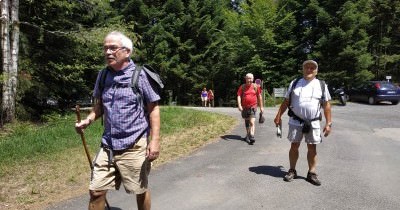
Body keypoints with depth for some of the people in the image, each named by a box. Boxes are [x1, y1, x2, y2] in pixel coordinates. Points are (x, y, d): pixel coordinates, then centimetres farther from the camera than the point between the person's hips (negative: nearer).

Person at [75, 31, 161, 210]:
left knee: (140, 191, 12)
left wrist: (154, 140, -15)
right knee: (96, 191, 7)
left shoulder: (140, 75, -9)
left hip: (134, 146, -4)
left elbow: (153, 109, -7)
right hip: (108, 146, 5)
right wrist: (88, 120, -2)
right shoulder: (103, 76, 6)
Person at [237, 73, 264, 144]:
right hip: (244, 107, 2)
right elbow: (239, 96, -3)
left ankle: (252, 137, -21)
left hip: (253, 107, -2)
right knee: (246, 122, 15)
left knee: (252, 122, -14)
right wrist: (239, 105, -17)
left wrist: (261, 107, 11)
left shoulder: (256, 87, 3)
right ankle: (248, 135, 31)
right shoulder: (242, 87, 2)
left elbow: (259, 97, 11)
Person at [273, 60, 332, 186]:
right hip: (296, 122, 0)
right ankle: (292, 171, 20)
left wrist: (328, 123, -1)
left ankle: (312, 173, 18)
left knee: (312, 148, 6)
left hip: (313, 123, 0)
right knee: (294, 146, 7)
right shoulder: (295, 83, 5)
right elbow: (286, 101, 7)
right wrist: (278, 116, 4)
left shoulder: (321, 85, 3)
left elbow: (326, 105, 4)